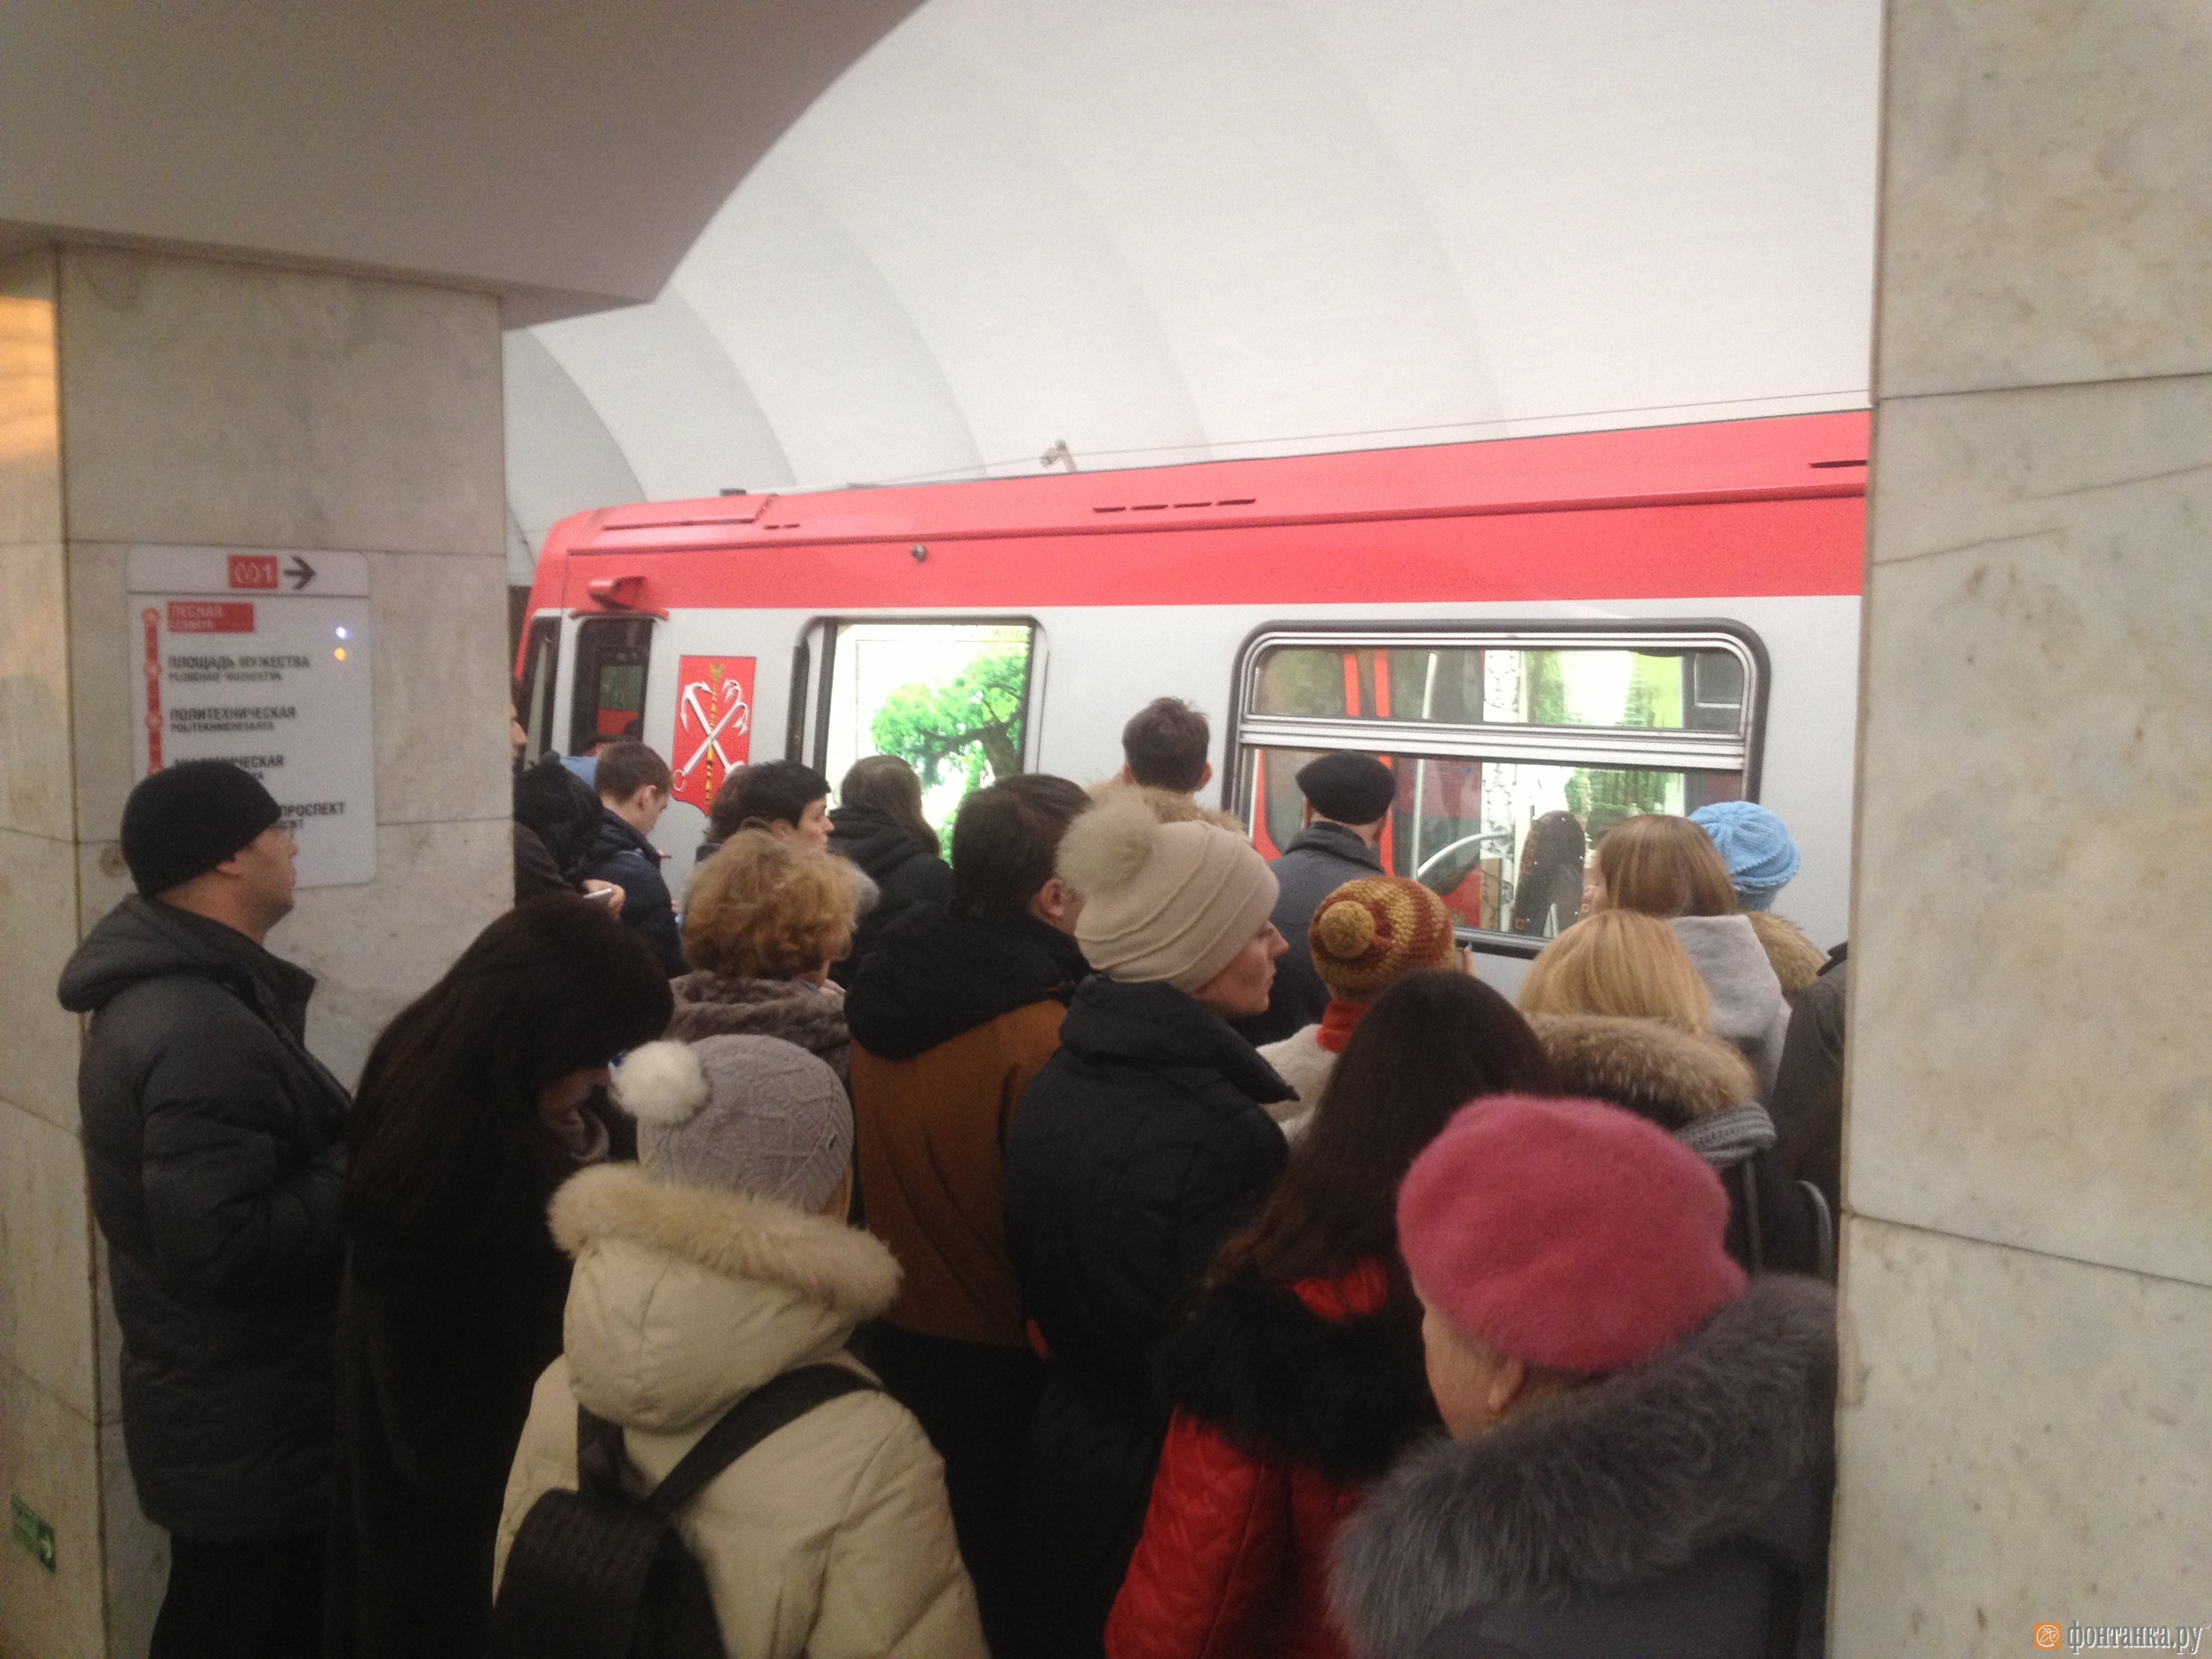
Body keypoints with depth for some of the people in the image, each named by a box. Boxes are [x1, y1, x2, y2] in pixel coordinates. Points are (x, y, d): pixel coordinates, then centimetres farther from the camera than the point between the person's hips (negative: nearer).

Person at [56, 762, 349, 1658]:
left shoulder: (161, 989, 7)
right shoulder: (205, 1032, -28)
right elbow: (222, 1249, -32)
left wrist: (346, 1157, 2)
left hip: (223, 1411, 10)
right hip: (249, 1431, -10)